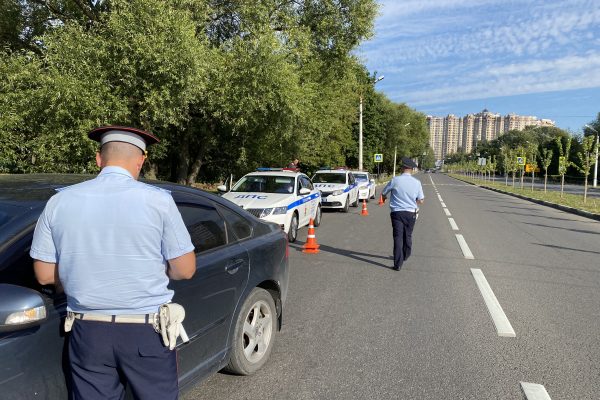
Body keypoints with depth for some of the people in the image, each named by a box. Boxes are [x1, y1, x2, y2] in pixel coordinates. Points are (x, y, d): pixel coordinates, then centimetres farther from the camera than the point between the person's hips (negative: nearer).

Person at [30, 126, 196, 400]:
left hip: (87, 332, 3)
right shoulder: (157, 200, -12)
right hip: (146, 332, -3)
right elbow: (185, 270, -8)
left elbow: (44, 275, 4)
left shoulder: (59, 202, -2)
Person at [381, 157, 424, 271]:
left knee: (398, 237, -2)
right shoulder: (417, 182, -3)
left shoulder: (395, 180, -9)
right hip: (411, 213, 3)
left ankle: (398, 264, -6)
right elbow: (421, 200, 4)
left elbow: (383, 194, 4)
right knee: (408, 236, 20)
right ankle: (405, 256, 40)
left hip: (396, 212, -2)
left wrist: (384, 197, 28)